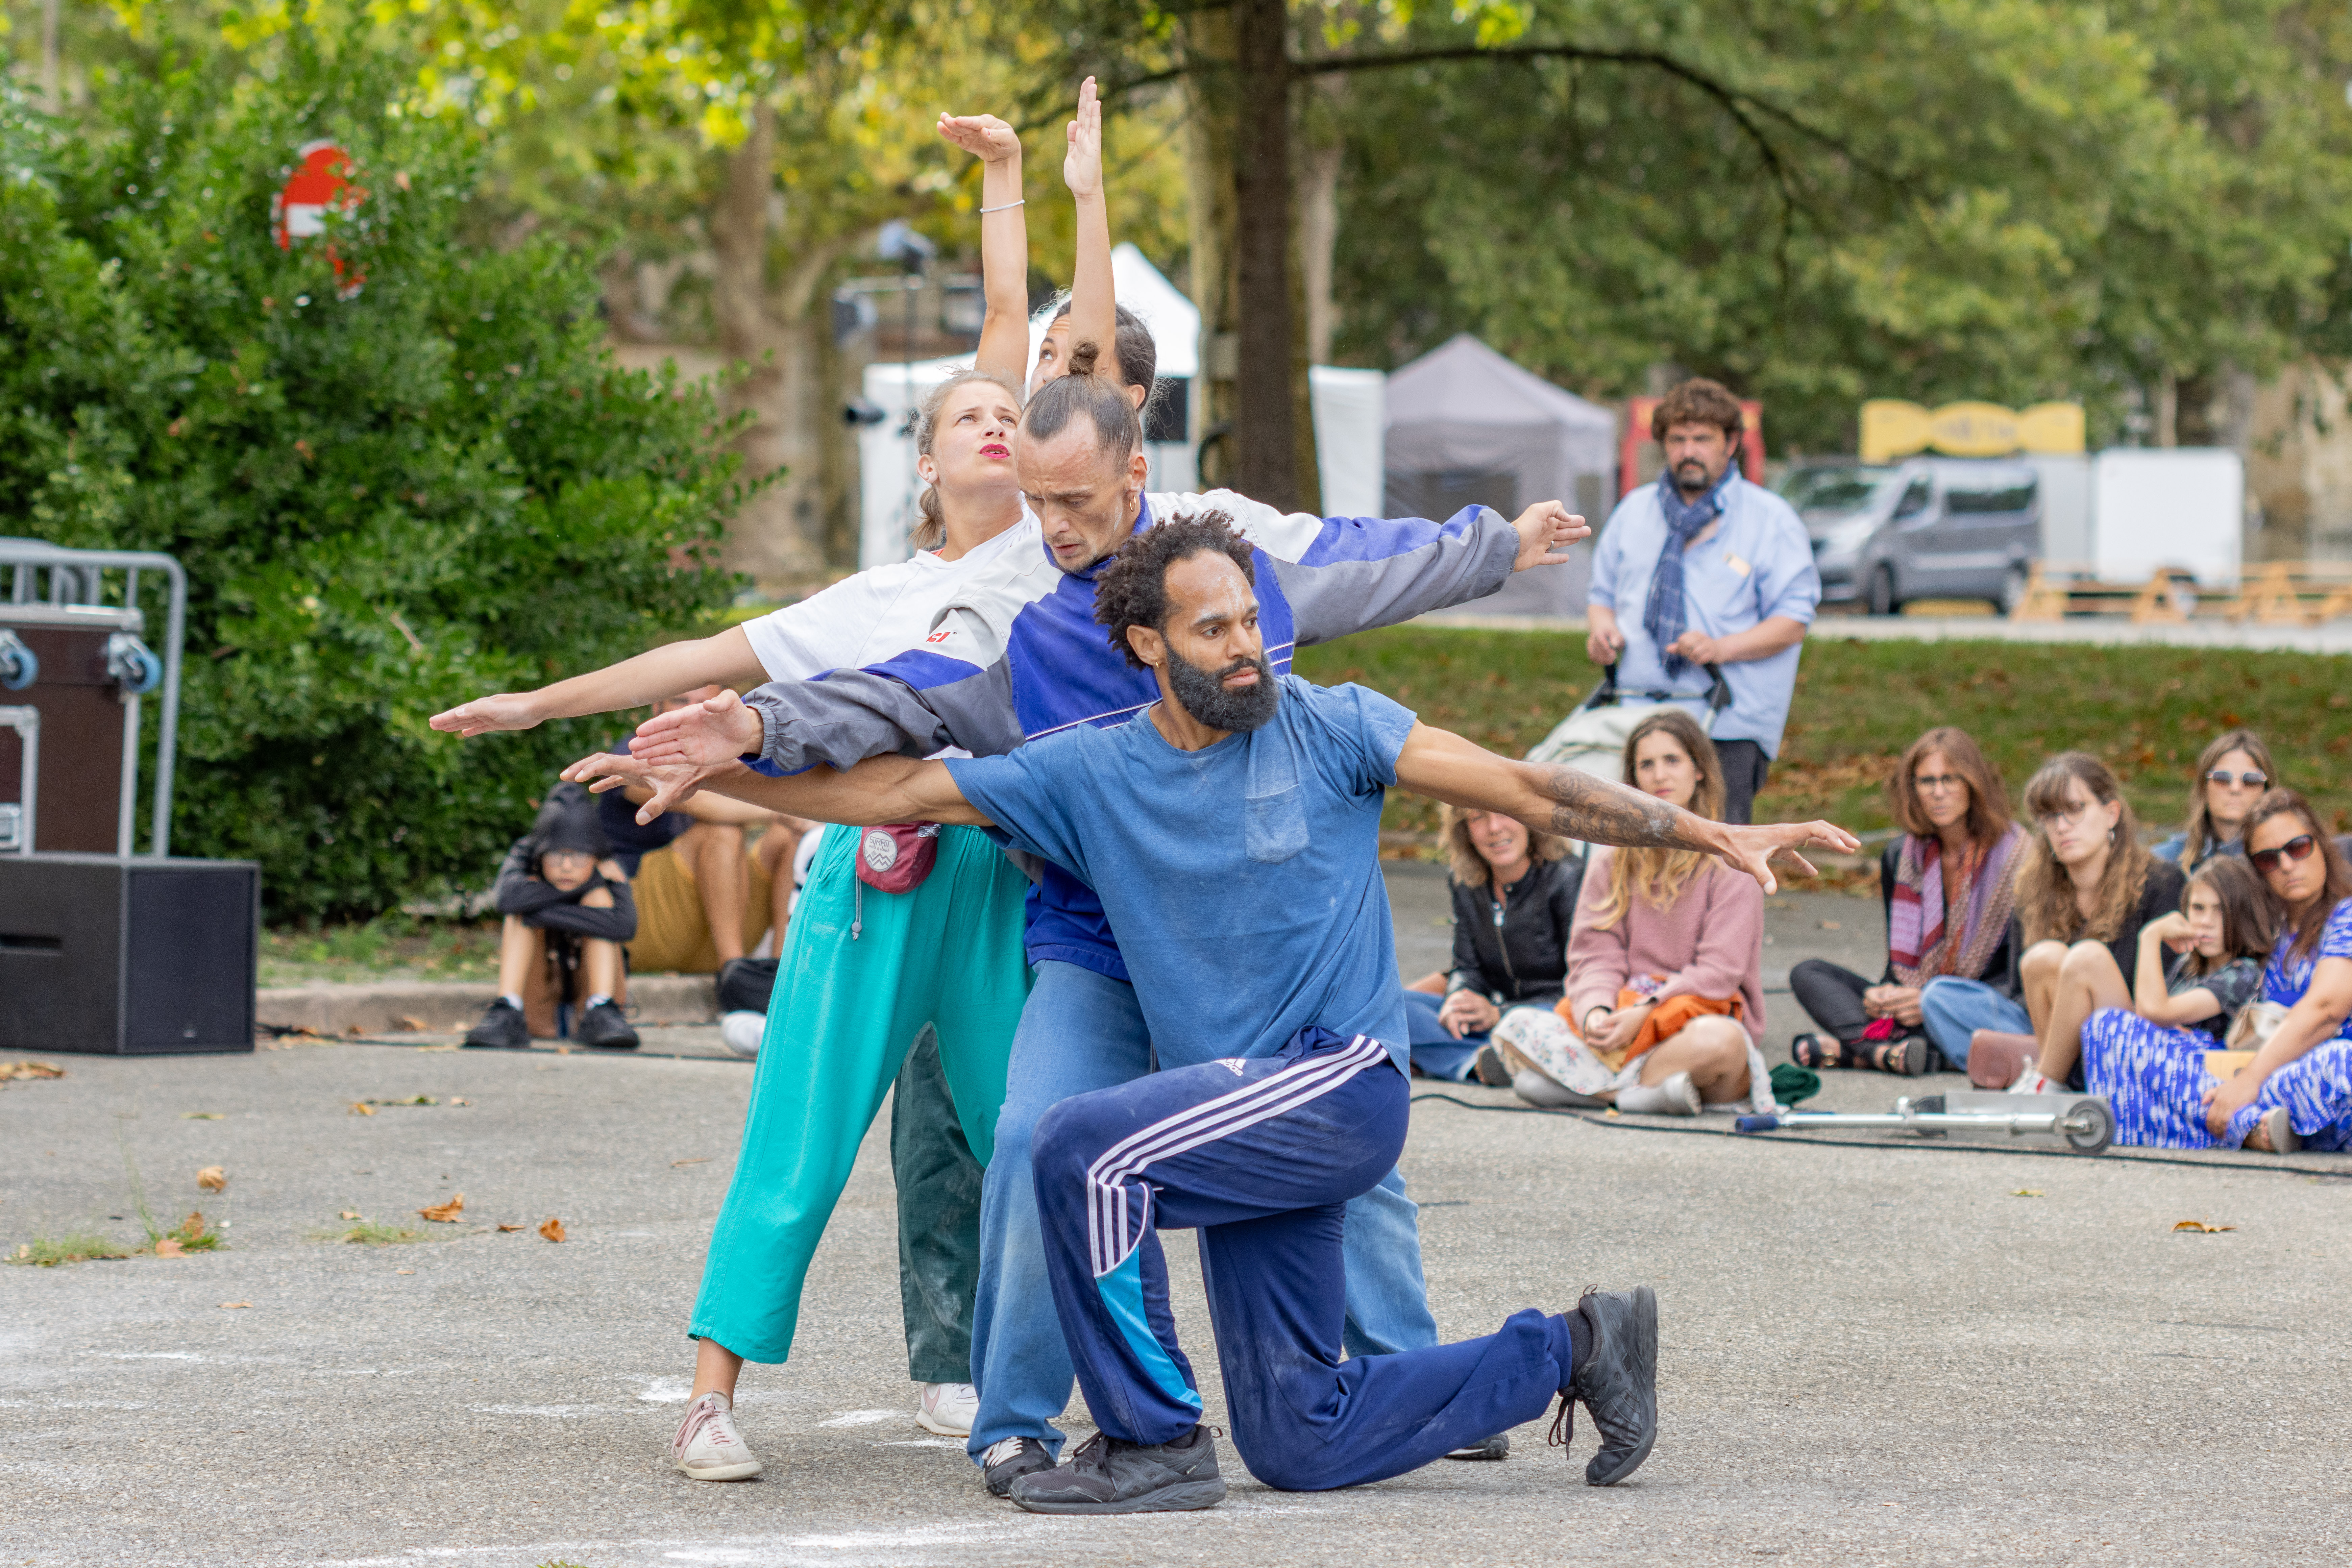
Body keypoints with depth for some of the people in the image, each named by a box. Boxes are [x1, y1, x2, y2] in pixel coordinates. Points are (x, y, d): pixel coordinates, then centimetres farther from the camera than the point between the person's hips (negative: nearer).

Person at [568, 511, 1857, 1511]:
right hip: (1245, 1115, 6)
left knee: (1085, 1149, -27)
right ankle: (1568, 1351, 25)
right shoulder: (1090, 774, 5)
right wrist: (713, 774, 0)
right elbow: (900, 791, 7)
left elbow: (1522, 790, -3)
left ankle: (1154, 1442, -13)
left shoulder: (1329, 729, -2)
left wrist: (1710, 835, -8)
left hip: (1342, 1081, -5)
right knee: (1300, 1445, 6)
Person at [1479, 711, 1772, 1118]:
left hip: (1699, 1014, -3)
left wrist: (1646, 1013, -20)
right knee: (1516, 1030, -23)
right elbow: (1596, 955, 6)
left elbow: (1719, 971, -7)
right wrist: (1596, 1011, -17)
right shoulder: (1613, 860, 16)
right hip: (1622, 1014, 4)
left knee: (1719, 1042, -40)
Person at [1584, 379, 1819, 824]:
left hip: (1729, 724, -4)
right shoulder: (1635, 511, 19)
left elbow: (1793, 620, -1)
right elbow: (1603, 591, 27)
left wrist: (1721, 648, -16)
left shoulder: (1770, 519, 5)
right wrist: (1602, 626, 3)